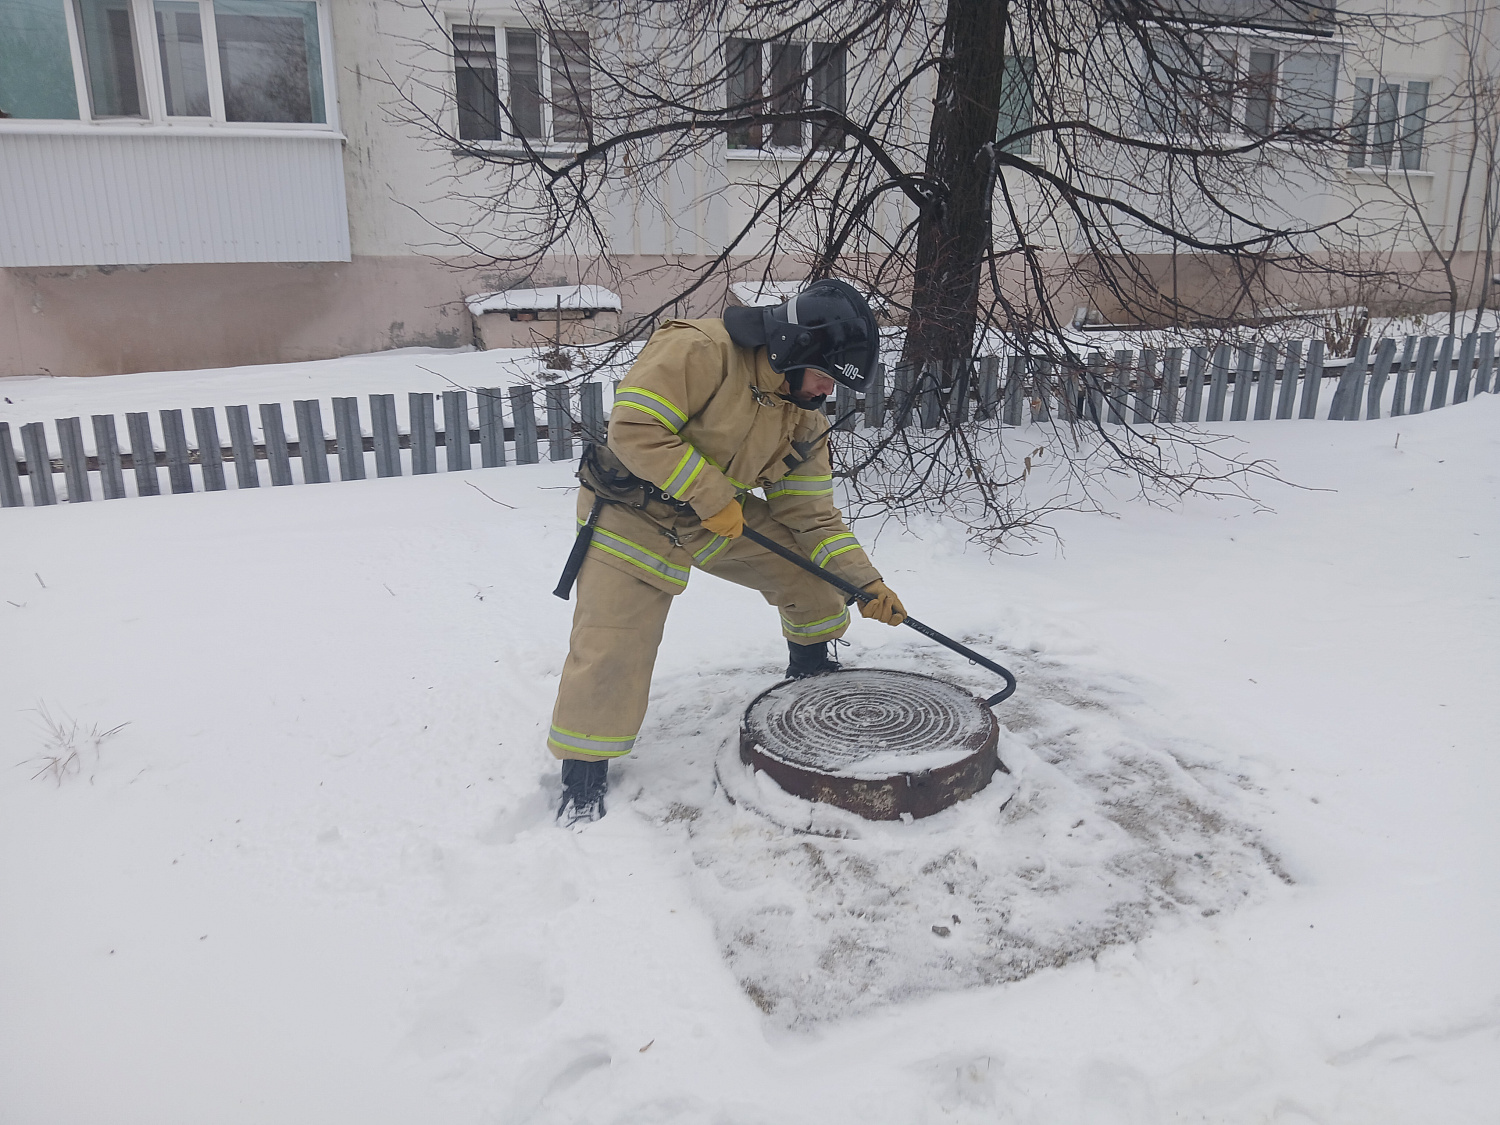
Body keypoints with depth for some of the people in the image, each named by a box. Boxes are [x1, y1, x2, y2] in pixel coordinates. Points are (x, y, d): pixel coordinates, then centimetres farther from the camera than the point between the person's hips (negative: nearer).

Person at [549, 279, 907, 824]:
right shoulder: (700, 350, -25)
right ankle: (583, 772, 8)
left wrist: (865, 582, -9)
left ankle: (812, 669, 30)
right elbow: (635, 428, -31)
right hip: (634, 518, -6)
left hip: (724, 518, 7)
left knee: (811, 570, 2)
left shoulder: (804, 419, -2)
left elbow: (811, 516, -1)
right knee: (611, 649, -11)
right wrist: (710, 494, -28)